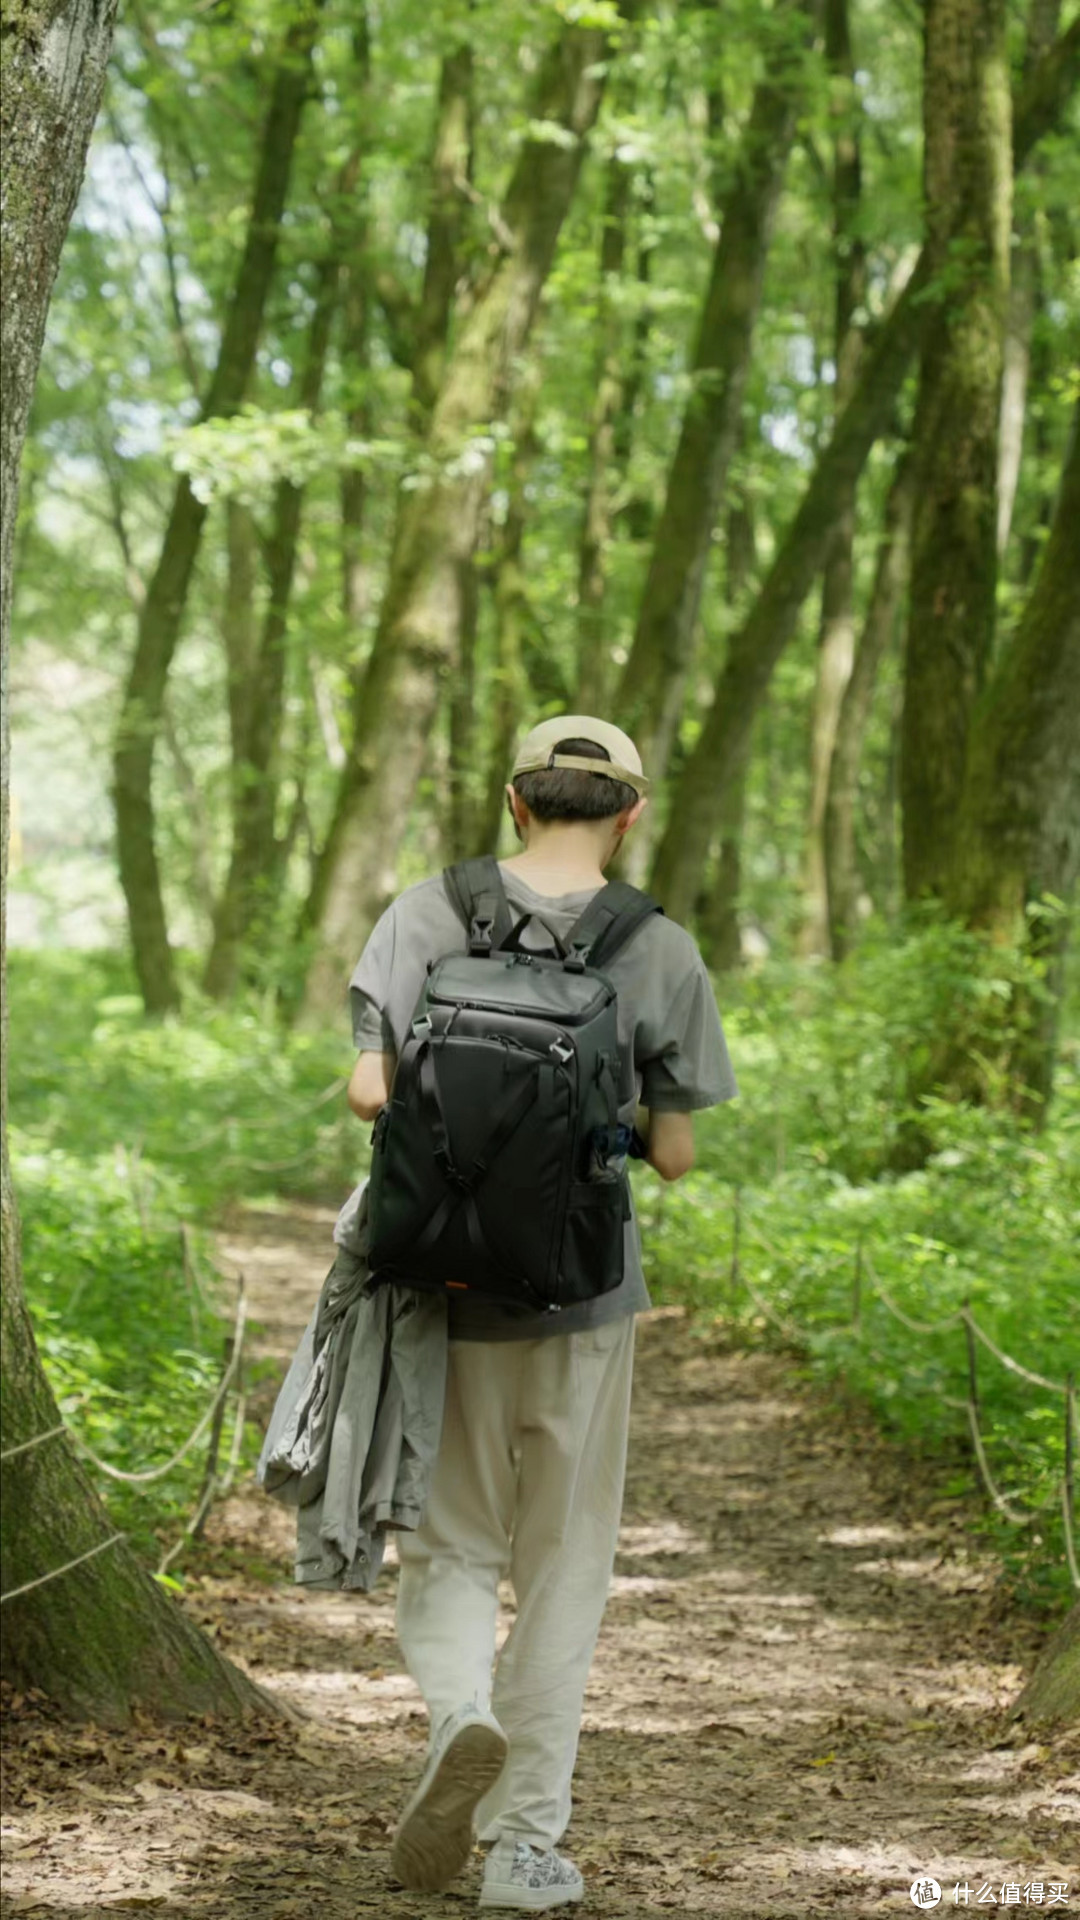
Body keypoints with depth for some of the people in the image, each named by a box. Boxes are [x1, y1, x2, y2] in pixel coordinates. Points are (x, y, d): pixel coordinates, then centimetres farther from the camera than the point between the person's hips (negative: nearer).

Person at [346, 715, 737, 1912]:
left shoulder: (427, 916, -5)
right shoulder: (660, 953, -5)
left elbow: (371, 1093, -13)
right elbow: (675, 1155, -1)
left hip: (444, 1288, 0)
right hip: (584, 1297, 0)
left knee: (450, 1551, 14)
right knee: (561, 1570, 11)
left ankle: (460, 1715, -16)